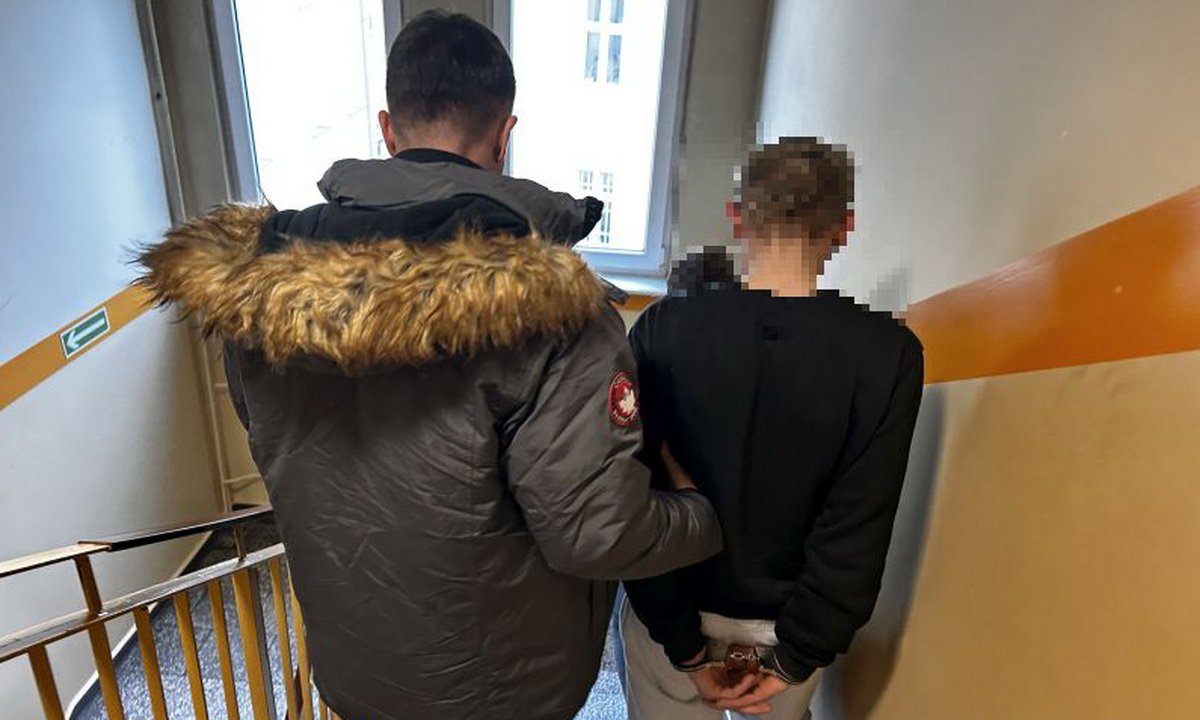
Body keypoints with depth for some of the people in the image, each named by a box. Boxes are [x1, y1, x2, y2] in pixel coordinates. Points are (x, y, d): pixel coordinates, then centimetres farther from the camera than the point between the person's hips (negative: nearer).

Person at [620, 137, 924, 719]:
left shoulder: (661, 330, -18)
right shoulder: (889, 353, -18)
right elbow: (859, 534, -17)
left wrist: (686, 646, -7)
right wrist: (794, 660, -5)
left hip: (668, 612, 0)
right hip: (785, 622, 1)